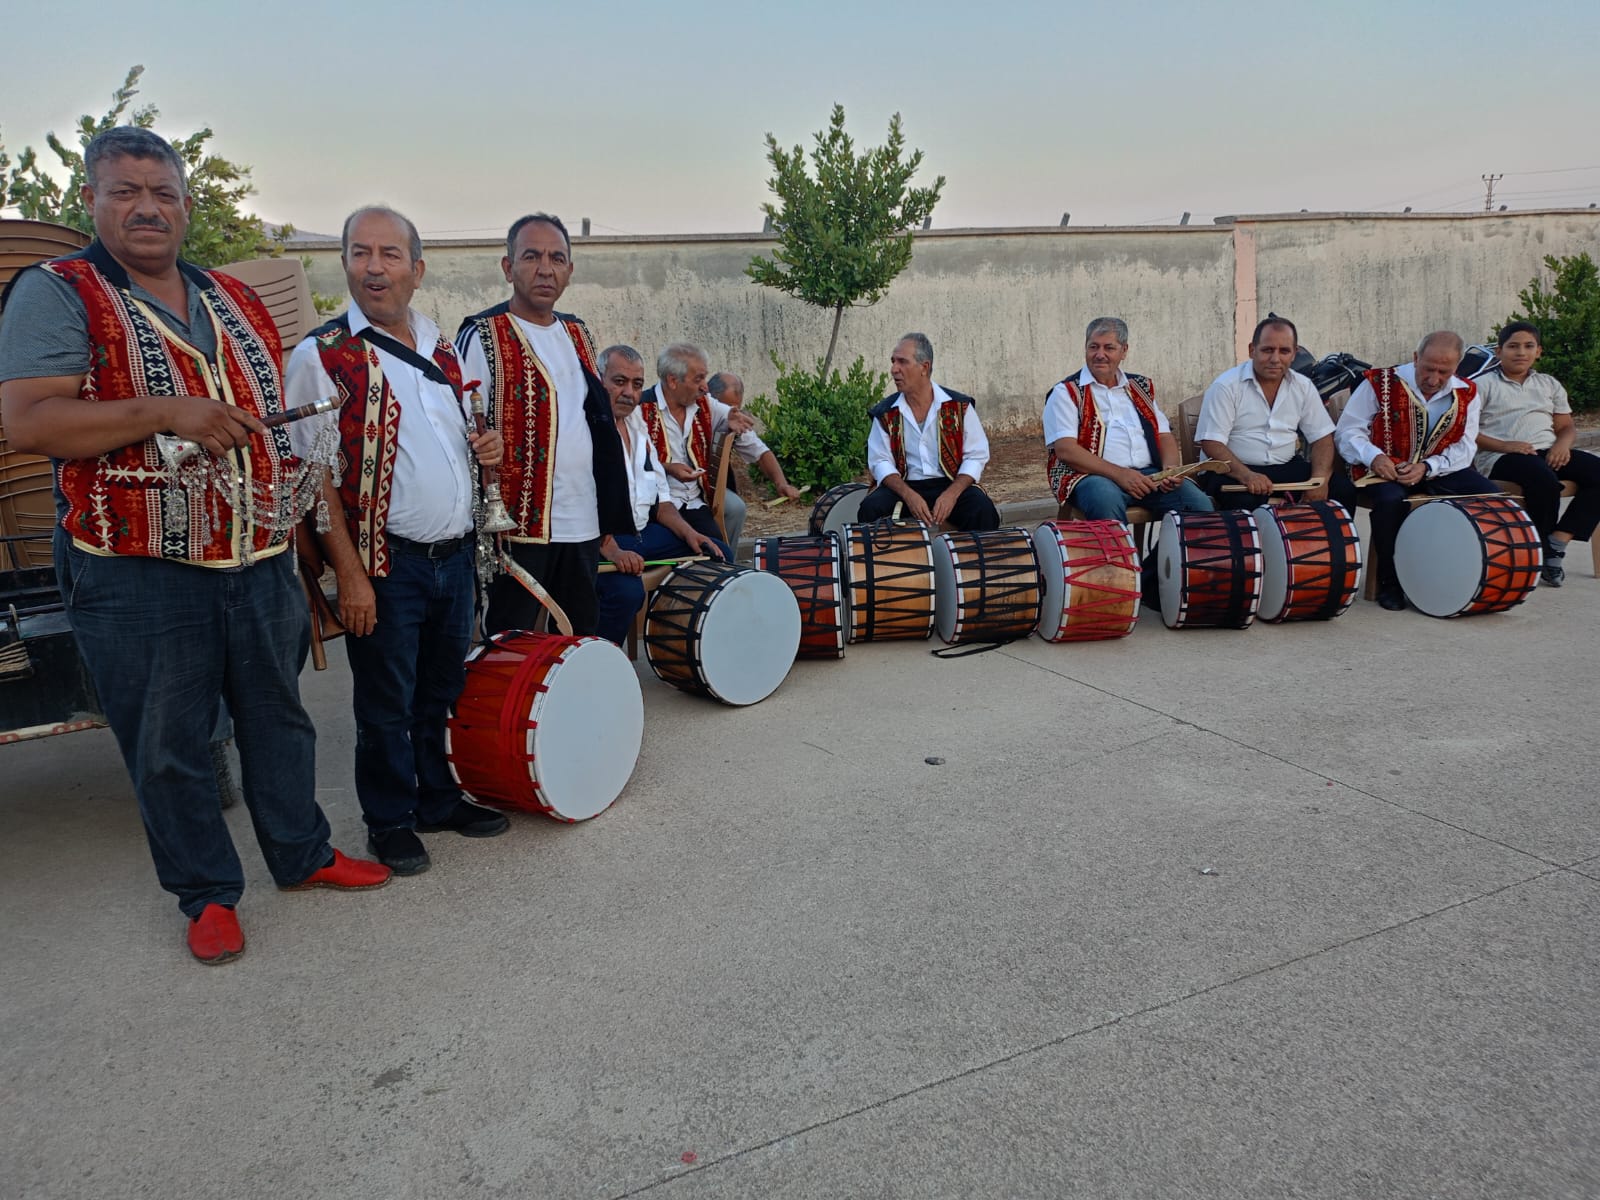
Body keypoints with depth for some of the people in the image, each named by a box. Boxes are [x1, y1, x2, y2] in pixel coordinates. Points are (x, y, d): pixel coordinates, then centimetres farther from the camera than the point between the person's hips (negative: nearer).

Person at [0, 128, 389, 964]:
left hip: (261, 563, 5)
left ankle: (301, 853, 34)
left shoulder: (236, 300, 12)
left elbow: (279, 406, 23)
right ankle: (206, 894, 25)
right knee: (167, 746, 7)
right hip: (139, 578, -5)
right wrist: (162, 411, -24)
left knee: (278, 717, 17)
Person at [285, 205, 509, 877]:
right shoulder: (324, 355, -9)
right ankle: (390, 821, 24)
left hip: (456, 555, 6)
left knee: (444, 691, 17)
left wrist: (485, 447, 0)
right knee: (386, 705, 7)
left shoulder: (440, 348, 10)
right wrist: (349, 572, -17)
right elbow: (314, 474, -12)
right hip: (387, 563, -6)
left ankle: (439, 799, 34)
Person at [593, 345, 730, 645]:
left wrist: (687, 532, 2)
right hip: (597, 540, -9)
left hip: (642, 533, 9)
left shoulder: (638, 426, 16)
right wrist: (610, 550, -33)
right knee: (627, 590, -34)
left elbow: (660, 496, 18)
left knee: (718, 555, 3)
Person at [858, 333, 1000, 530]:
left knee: (982, 510, -30)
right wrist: (908, 495, -19)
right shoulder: (885, 412, 3)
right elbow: (880, 461, -1)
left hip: (952, 484, -1)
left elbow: (976, 456, -1)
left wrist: (951, 495, -17)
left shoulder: (959, 406, 0)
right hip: (903, 487, 1)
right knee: (871, 508, -28)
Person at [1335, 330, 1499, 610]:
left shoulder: (1466, 394, 3)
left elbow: (1464, 448, -1)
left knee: (1491, 496, -16)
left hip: (1438, 470, 4)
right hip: (1385, 470, -4)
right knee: (1392, 500, -37)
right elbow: (1347, 431, -7)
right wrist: (1373, 457, -26)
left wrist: (1427, 467, -20)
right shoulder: (1380, 383, -8)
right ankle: (1389, 583, -17)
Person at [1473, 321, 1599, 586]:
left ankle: (1557, 543, -21)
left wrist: (1562, 443, -4)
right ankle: (1540, 551, -17)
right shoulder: (1483, 385, 6)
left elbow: (1566, 426, 22)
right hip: (1500, 456, -6)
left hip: (1547, 451, 6)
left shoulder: (1549, 385, 23)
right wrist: (1503, 446, -19)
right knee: (1545, 480, -37)